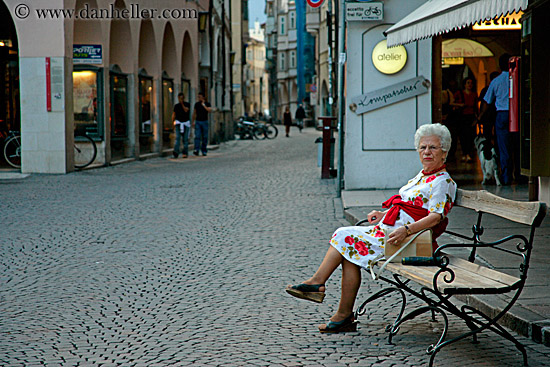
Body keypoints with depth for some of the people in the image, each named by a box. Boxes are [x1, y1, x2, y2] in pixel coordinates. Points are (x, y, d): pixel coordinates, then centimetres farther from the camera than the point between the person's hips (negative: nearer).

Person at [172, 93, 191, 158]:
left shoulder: (187, 104, 2)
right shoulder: (176, 106, 11)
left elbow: (186, 110, -16)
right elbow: (174, 114, 13)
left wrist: (182, 103, -19)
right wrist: (173, 122, 3)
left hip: (186, 123, -1)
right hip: (178, 123, 1)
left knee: (185, 139, 0)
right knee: (177, 137, -14)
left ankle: (184, 153, 6)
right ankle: (176, 152, -25)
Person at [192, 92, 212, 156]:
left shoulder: (207, 104, 0)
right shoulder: (196, 104, 7)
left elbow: (209, 111, -18)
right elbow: (194, 113, 14)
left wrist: (204, 105, -18)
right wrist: (193, 121, 8)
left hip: (205, 122, -1)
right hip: (198, 122, 1)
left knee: (204, 137, 2)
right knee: (197, 136, -12)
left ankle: (204, 151, 12)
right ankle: (196, 150, -23)